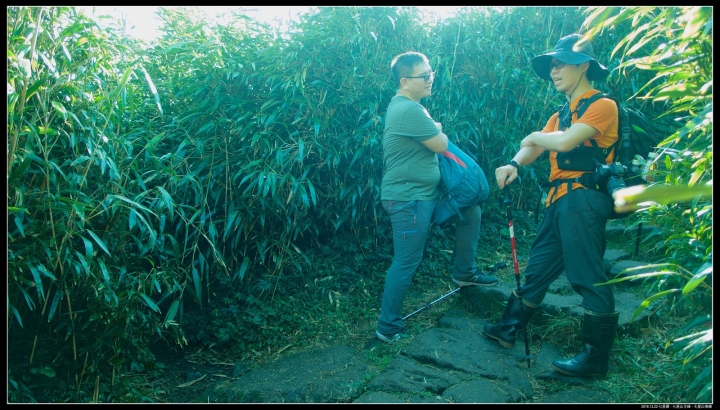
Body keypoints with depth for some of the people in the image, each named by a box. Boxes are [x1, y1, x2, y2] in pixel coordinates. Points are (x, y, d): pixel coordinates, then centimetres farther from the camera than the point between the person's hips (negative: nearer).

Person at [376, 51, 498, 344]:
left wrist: (434, 133, -3)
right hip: (407, 198, -11)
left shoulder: (406, 105, 12)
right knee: (406, 263, -4)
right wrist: (438, 130, 3)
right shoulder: (409, 109, -22)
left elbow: (431, 141, 17)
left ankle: (464, 272, 34)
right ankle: (387, 328, 10)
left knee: (470, 211, 19)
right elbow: (441, 145, -17)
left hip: (424, 191, 11)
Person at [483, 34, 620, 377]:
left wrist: (535, 137, -1)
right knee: (538, 267, 15)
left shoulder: (602, 105, -6)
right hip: (559, 200, 9)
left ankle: (596, 359, 6)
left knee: (588, 277, -4)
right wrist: (514, 164, -14)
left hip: (583, 199, -8)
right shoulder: (561, 115, 20)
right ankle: (509, 328, 27)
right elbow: (532, 149, 8)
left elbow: (565, 142, -21)